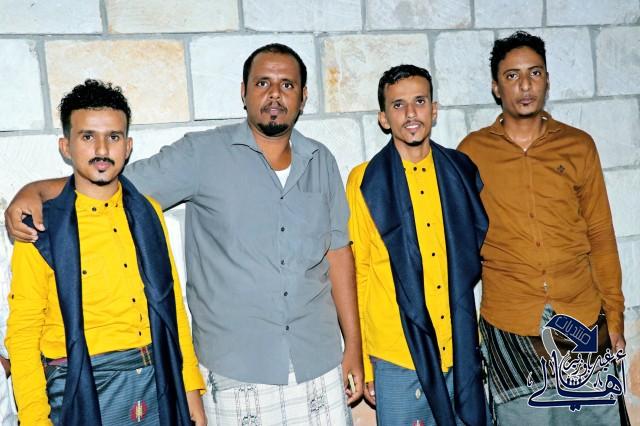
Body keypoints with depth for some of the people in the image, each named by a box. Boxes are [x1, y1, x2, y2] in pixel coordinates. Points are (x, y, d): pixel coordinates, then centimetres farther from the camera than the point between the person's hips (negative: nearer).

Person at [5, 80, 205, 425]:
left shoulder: (148, 213, 4)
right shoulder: (41, 229, -7)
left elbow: (172, 303, 8)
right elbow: (22, 334, -5)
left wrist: (190, 389, 7)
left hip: (159, 384, 3)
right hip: (83, 390, -3)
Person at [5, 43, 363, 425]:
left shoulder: (322, 162, 6)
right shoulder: (202, 155, -5)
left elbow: (338, 252, 9)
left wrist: (354, 346, 7)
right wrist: (35, 191, -20)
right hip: (235, 372, -3)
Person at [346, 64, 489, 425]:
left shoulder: (462, 170, 4)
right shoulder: (366, 182, -5)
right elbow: (356, 274, -2)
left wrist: (479, 341, 12)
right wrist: (361, 364, -1)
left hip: (462, 352, 3)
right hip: (397, 357, -3)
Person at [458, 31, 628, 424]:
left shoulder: (578, 146, 4)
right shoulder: (472, 152, 0)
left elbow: (600, 235, 8)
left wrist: (615, 314, 7)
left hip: (584, 320, 2)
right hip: (510, 327, -1)